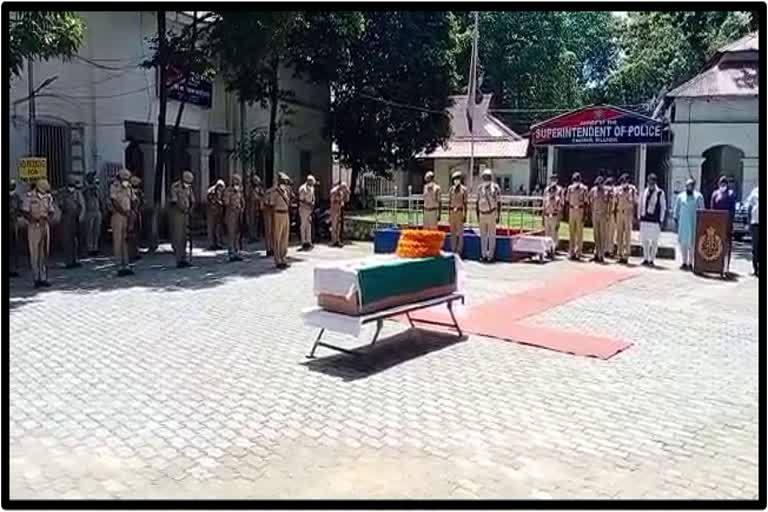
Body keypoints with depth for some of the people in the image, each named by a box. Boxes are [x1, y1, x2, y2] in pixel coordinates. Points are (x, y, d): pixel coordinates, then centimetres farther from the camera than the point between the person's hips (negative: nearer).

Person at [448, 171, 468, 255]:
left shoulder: (463, 189, -3)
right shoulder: (451, 189, 8)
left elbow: (465, 203, -3)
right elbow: (449, 202, 11)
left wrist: (465, 215, -7)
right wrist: (449, 214, 9)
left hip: (460, 212, -4)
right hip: (452, 212, 4)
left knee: (460, 232, -3)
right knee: (453, 233, 8)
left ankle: (459, 251, 2)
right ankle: (453, 251, 14)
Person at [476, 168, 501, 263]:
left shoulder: (495, 187, -7)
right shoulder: (480, 188, 8)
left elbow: (498, 203, -5)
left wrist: (498, 216, -8)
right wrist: (477, 214, 14)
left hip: (492, 214, -5)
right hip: (482, 214, 5)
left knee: (491, 236, 0)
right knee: (483, 235, 9)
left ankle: (491, 255, 5)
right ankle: (484, 254, 18)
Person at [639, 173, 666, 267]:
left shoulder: (660, 193, -3)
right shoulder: (644, 192, 9)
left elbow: (663, 207, -2)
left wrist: (661, 220, -5)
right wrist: (639, 216, 10)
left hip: (655, 220, -4)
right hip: (644, 219, 4)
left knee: (654, 241, 0)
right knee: (644, 240, 8)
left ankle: (652, 259, 7)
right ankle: (645, 258, 17)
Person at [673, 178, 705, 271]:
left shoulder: (698, 197, 3)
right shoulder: (680, 196, 10)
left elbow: (702, 210, 4)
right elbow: (676, 209, 14)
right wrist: (675, 218, 6)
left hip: (694, 223, -2)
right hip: (682, 223, 2)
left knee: (692, 243, -3)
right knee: (683, 242, 4)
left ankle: (690, 263, 3)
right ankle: (684, 262, 12)